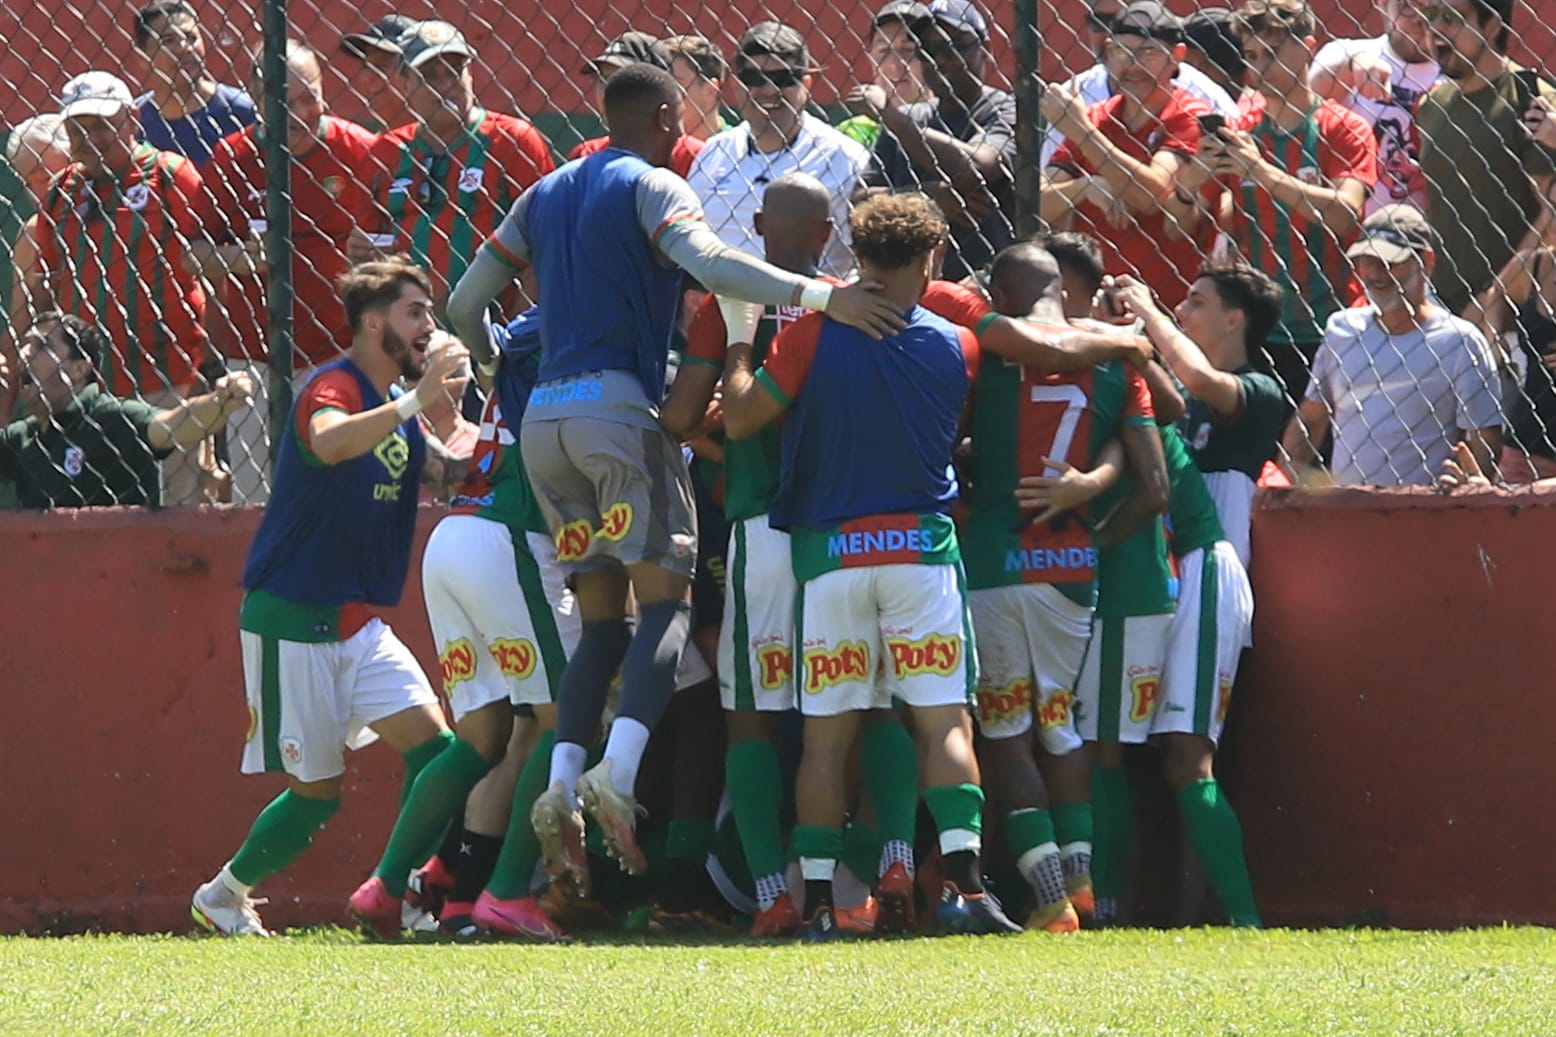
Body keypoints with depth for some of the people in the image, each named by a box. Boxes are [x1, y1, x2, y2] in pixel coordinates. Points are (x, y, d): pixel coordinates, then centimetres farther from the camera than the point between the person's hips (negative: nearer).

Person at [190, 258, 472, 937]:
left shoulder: (396, 409, 15)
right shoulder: (334, 387, -13)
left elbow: (450, 473, 7)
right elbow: (330, 443, -37)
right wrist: (418, 401, -46)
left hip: (359, 625, 8)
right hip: (293, 622, -8)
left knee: (437, 748, -8)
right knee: (316, 790, -3)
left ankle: (386, 895, 1)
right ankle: (223, 896, 15)